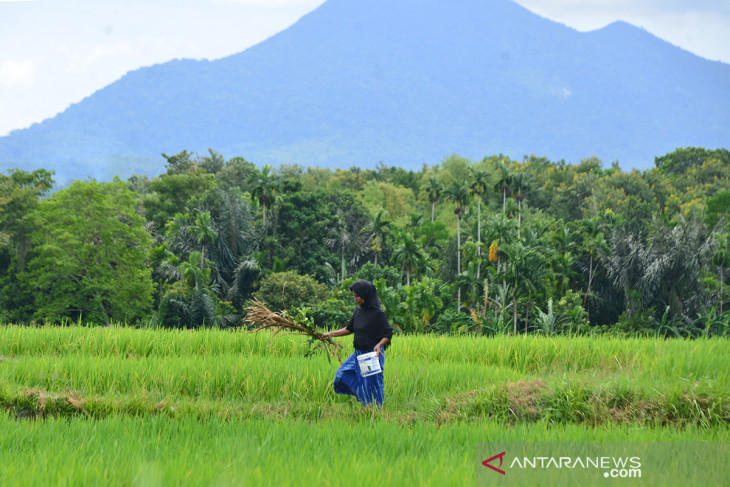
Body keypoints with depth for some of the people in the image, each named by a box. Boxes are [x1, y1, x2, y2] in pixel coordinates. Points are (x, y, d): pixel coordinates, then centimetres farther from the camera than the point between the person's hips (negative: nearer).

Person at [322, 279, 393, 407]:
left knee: (371, 384, -1)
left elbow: (388, 334, -13)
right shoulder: (358, 311, 5)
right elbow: (350, 329, 18)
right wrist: (331, 334, 15)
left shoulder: (377, 314, -15)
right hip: (359, 354, 8)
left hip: (373, 355, -8)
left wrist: (379, 345, -30)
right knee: (342, 375, 8)